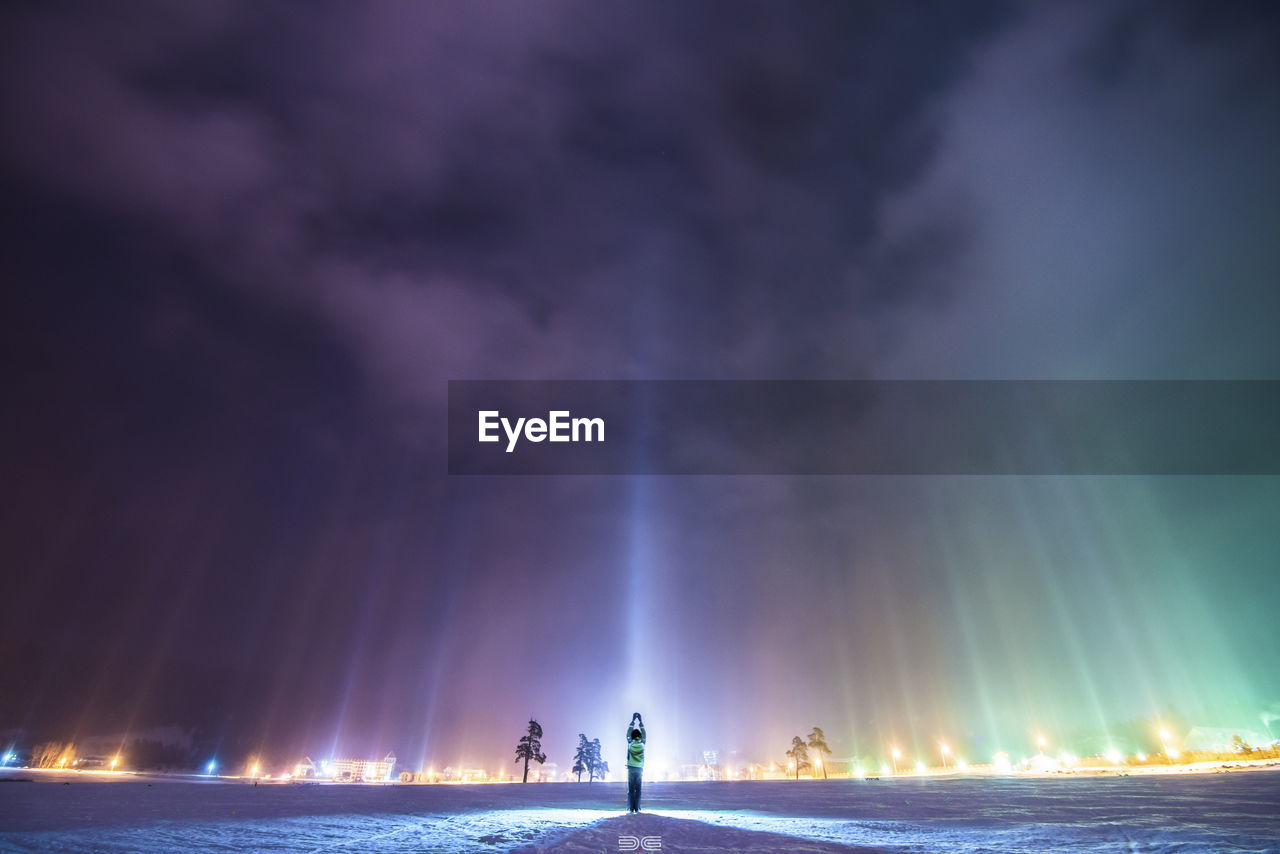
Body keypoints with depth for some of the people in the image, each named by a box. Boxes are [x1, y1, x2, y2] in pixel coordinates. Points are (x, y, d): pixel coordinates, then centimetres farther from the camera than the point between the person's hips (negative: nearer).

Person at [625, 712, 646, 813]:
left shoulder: (630, 743, -7)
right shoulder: (642, 744, -4)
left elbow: (628, 732, 4)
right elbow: (643, 732, 8)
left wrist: (633, 721, 11)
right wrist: (640, 721, 14)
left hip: (631, 769, -1)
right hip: (639, 769, 1)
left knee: (630, 789, 3)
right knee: (638, 789, 5)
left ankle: (631, 808, 1)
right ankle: (637, 808, 3)